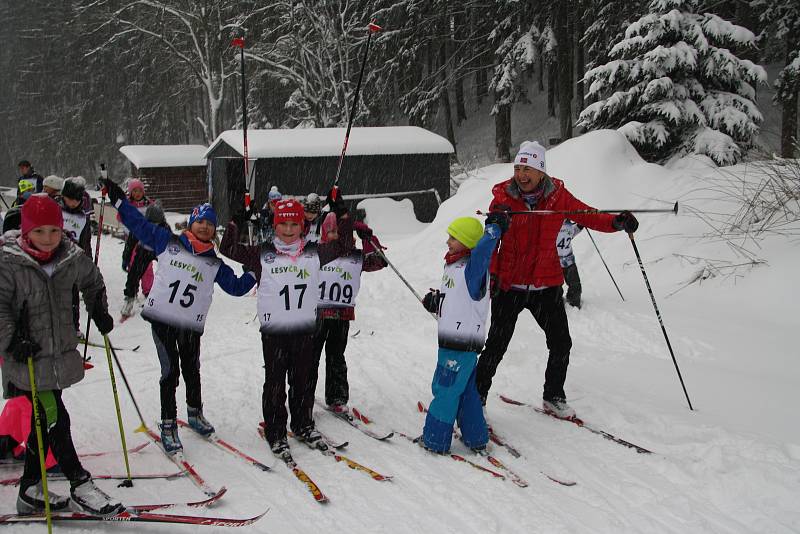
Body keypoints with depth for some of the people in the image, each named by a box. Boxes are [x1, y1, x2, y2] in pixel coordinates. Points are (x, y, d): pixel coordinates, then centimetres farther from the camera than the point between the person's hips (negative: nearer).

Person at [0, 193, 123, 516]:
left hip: (61, 355, 6)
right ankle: (80, 485, 6)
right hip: (27, 358, -6)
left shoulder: (72, 258, 1)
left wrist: (99, 312, 16)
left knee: (45, 420, 14)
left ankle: (30, 490, 28)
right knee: (55, 419, -7)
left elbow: (92, 280, 22)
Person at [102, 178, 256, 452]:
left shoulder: (215, 265, 10)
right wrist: (117, 198, 5)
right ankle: (168, 425, 9)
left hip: (191, 326, 3)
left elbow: (235, 286, 15)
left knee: (191, 372, 14)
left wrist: (254, 273, 1)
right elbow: (138, 223, 8)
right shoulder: (168, 242, 4)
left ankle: (195, 413, 36)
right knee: (170, 372, -2)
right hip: (161, 319, -2)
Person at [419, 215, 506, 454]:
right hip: (452, 340, 10)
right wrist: (436, 299, 7)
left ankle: (435, 441, 11)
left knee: (445, 391, 0)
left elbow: (481, 251, -39)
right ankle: (476, 439, 27)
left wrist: (494, 228, -27)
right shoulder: (453, 265, 12)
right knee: (466, 391, 17)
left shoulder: (473, 267, -17)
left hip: (462, 343, -10)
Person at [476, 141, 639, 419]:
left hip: (547, 285, 3)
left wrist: (616, 222, -15)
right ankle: (477, 395, 19)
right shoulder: (503, 198, -7)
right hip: (509, 285, -2)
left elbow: (588, 216, 3)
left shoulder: (557, 195, -3)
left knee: (561, 344, 8)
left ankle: (553, 397, 30)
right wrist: (490, 273, -14)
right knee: (496, 346, 0)